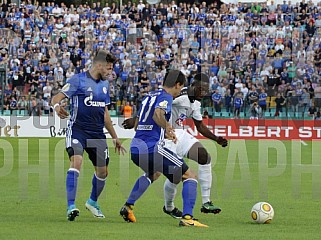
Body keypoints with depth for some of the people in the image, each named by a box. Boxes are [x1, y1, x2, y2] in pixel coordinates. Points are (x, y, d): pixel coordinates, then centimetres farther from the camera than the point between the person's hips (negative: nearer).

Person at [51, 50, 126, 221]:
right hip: (78, 129, -6)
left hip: (97, 134, 6)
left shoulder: (104, 84, 15)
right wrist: (57, 106, -36)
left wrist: (115, 137, 26)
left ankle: (93, 202, 34)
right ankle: (71, 206, -27)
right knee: (76, 161, -26)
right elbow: (56, 98, -12)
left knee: (102, 171, 8)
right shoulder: (78, 80, -6)